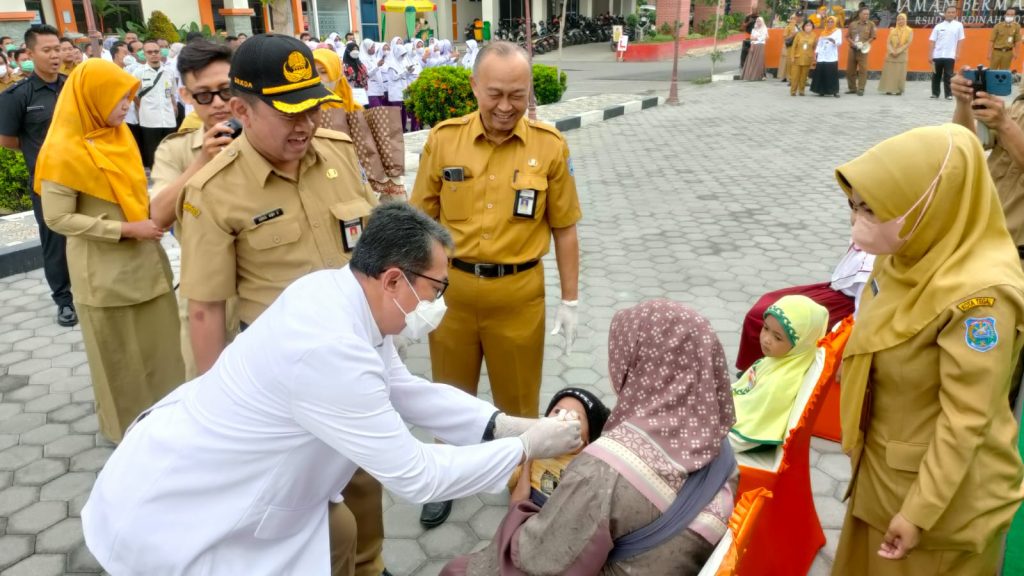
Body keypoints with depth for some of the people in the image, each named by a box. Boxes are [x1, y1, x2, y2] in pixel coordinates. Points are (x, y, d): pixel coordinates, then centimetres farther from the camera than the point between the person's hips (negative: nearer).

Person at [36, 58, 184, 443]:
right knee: (117, 353, 9)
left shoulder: (117, 135, 5)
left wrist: (152, 210, -1)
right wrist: (125, 229, -20)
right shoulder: (64, 151, -17)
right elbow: (57, 217, -17)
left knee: (159, 341, 14)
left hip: (144, 259, 6)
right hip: (105, 270, -6)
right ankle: (126, 426, 27)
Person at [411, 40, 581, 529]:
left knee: (518, 399, 15)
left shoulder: (550, 146, -6)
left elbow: (564, 229, 1)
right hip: (451, 287, 1)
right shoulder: (442, 140, -5)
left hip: (519, 292, -1)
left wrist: (570, 300, 1)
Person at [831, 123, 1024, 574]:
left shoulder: (978, 296, -29)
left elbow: (966, 422, -25)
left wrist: (919, 512, -19)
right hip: (884, 471, 7)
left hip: (944, 493, -7)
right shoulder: (908, 260, -4)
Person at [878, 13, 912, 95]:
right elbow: (888, 43, 3)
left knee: (900, 73, -5)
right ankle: (889, 89, 2)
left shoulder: (909, 31, 2)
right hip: (891, 55, 2)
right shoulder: (892, 30, 9)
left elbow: (908, 43, -5)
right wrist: (892, 51, -13)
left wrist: (898, 51, -15)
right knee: (889, 72, -2)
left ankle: (899, 90, -2)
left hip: (902, 55, -2)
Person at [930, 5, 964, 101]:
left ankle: (949, 94, 4)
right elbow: (932, 41, 5)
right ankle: (935, 94, 18)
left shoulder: (958, 25, 4)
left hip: (950, 56, -1)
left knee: (948, 76, -2)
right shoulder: (938, 26, 4)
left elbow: (960, 41, 4)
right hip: (937, 56, 2)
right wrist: (930, 55, 0)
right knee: (936, 76, 8)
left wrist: (957, 54, -4)